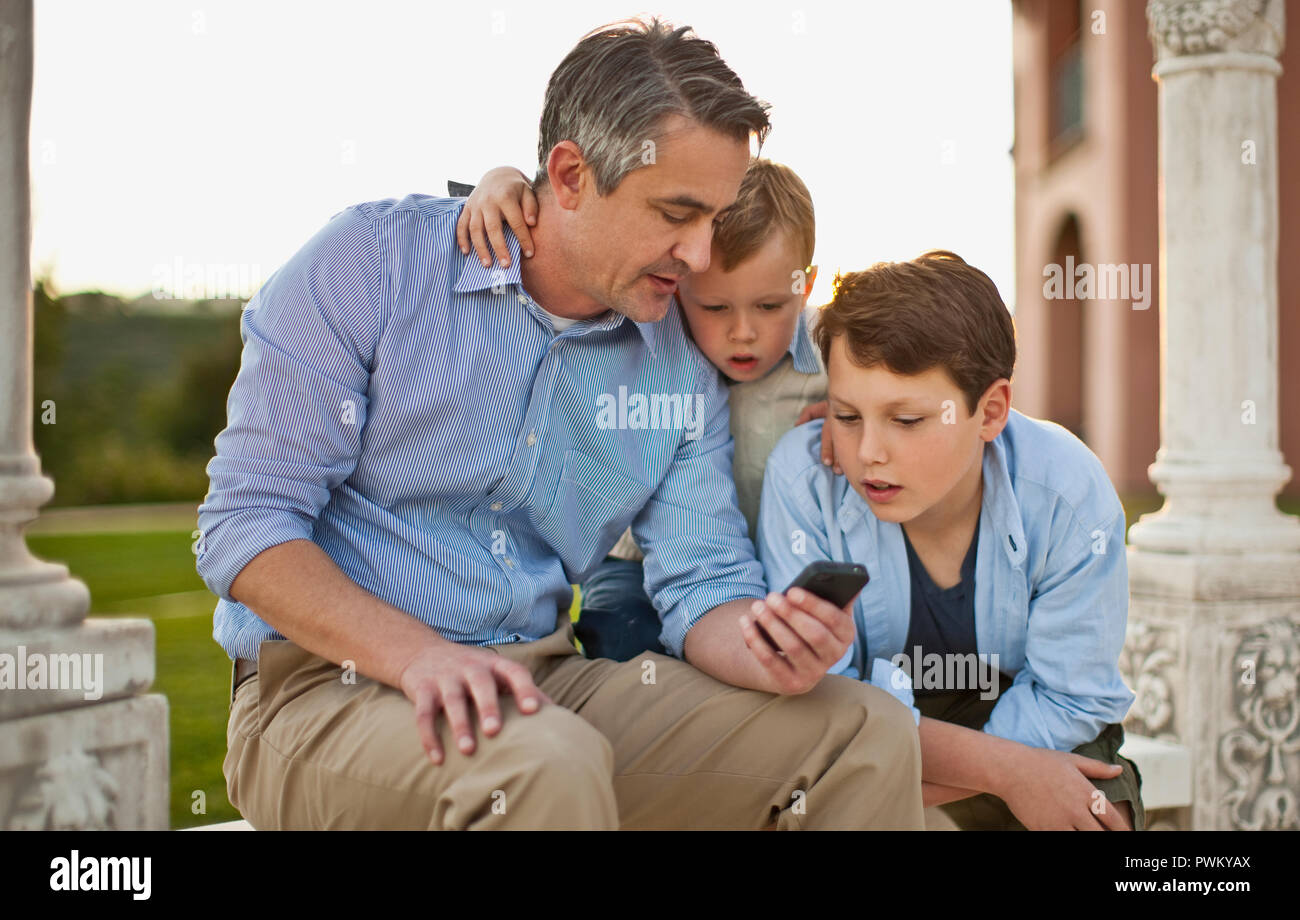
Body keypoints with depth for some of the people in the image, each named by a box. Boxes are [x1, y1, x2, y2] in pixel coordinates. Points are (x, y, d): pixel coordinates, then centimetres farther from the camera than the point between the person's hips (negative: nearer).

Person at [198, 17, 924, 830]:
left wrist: (771, 653, -20)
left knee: (869, 734, -8)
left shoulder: (683, 366, 6)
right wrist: (414, 654, -25)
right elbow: (247, 523, -10)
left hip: (545, 686, 5)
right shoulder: (374, 262, -7)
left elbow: (704, 585, 4)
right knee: (548, 761, -38)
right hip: (330, 690, -5)